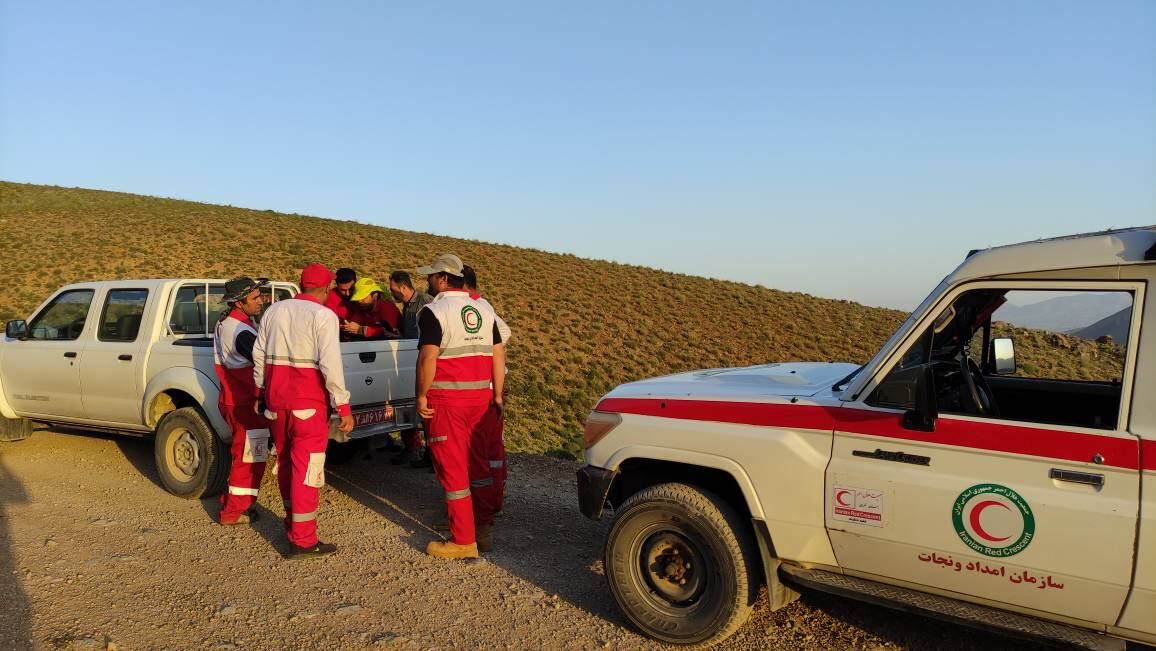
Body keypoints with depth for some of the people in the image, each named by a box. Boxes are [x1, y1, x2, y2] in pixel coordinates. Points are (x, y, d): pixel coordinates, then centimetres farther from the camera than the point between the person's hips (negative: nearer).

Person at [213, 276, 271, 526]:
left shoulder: (226, 322, 9)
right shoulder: (241, 332, -24)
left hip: (233, 400, 10)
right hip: (246, 403, -10)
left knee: (242, 454, 23)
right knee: (250, 458, 2)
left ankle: (230, 501, 35)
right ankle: (233, 511, 12)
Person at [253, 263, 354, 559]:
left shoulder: (274, 310, 9)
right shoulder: (323, 315, -10)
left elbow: (259, 355, 12)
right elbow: (330, 365, -16)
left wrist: (261, 392, 22)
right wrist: (343, 407, -13)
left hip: (275, 399, 6)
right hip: (309, 401, -6)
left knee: (285, 462, 20)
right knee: (306, 467, 0)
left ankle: (292, 522, 36)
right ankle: (303, 540, 4)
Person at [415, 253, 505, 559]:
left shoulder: (434, 311, -9)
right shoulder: (484, 310, 11)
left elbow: (428, 357, -18)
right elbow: (498, 354, 10)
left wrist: (421, 396, -9)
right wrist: (497, 395, 14)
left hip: (447, 399, -7)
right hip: (480, 396, 7)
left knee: (452, 468, 1)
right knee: (477, 463, 17)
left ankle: (463, 542, 6)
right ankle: (483, 530, 25)